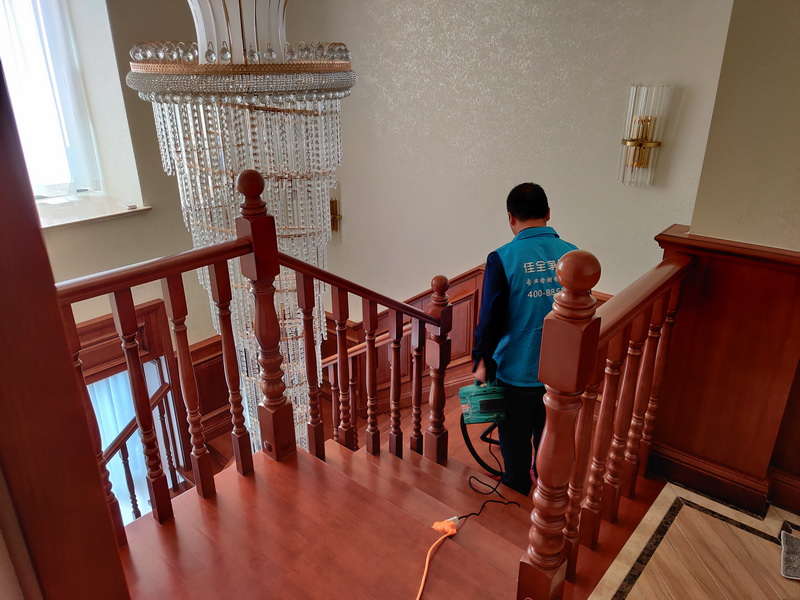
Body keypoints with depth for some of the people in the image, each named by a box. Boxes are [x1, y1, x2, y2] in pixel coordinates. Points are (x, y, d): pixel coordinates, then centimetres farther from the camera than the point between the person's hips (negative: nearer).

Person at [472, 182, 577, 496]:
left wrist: (481, 361, 0)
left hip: (516, 371, -3)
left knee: (516, 441, 18)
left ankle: (516, 496, 37)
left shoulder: (502, 259, -16)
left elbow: (490, 317, -13)